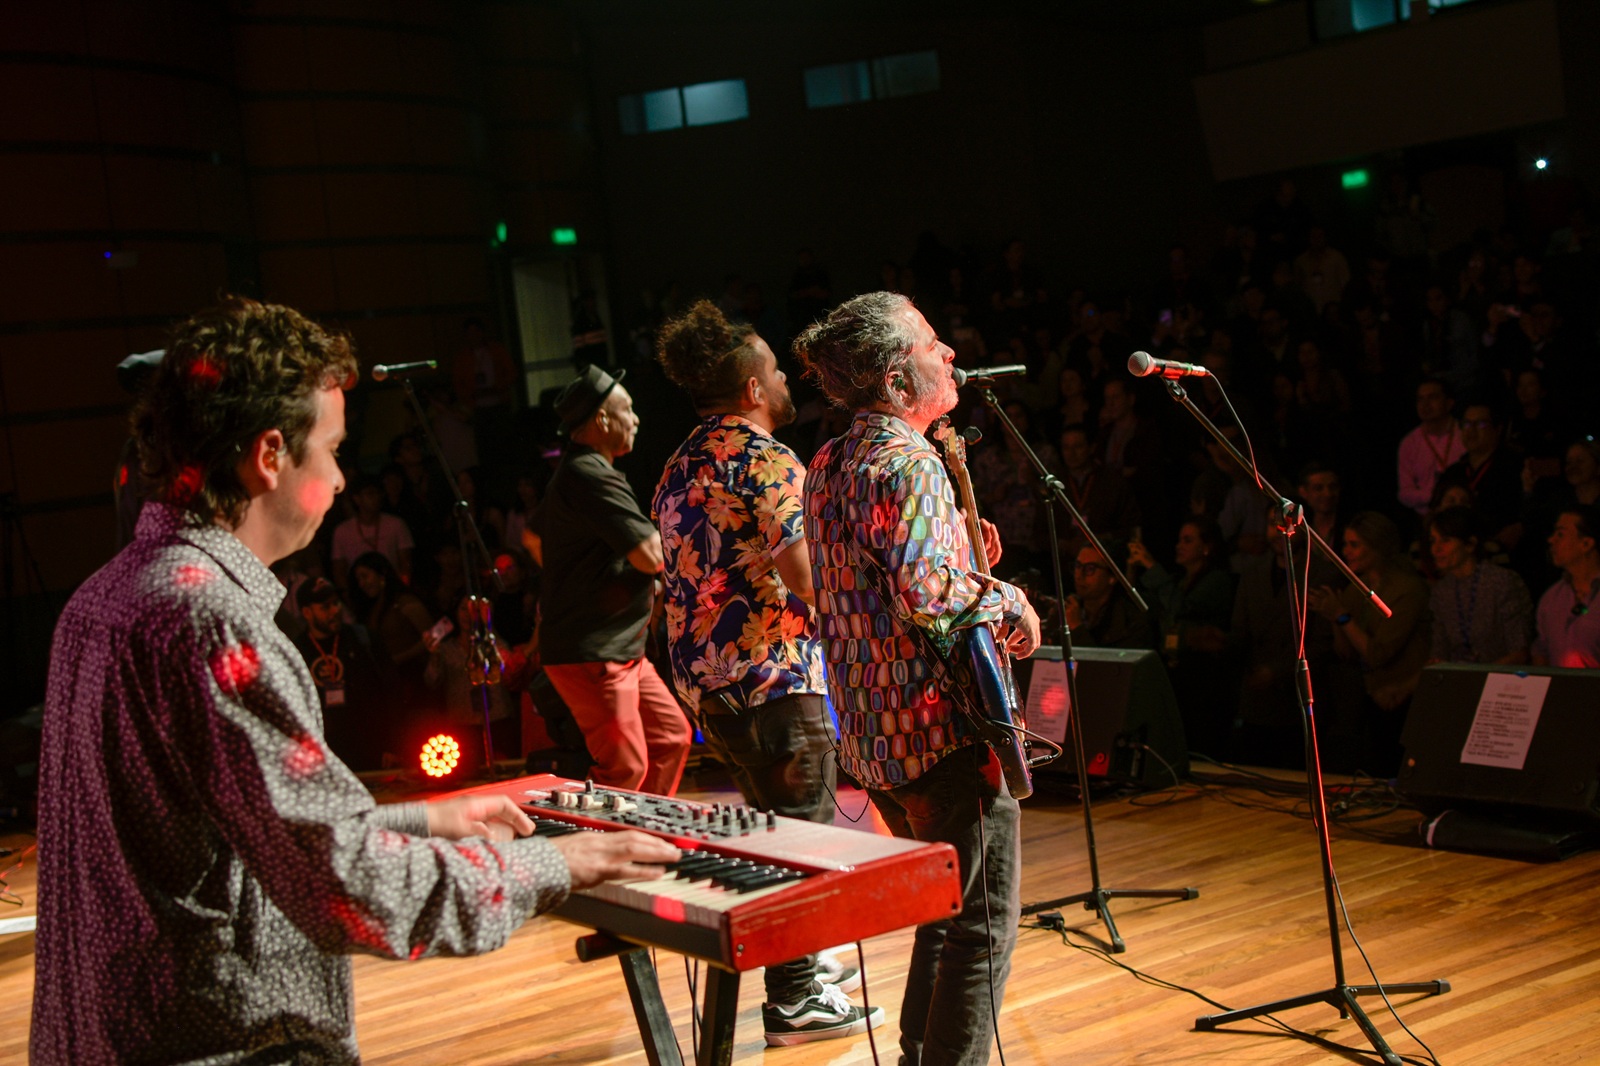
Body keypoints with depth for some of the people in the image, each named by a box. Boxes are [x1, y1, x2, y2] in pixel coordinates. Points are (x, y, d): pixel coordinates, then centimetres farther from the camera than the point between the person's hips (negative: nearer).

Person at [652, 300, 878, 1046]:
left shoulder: (680, 467, 14)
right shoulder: (768, 461, -14)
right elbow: (814, 586, -20)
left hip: (701, 674, 9)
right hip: (770, 674, -9)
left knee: (775, 821, 22)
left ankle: (805, 961, 33)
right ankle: (795, 1001, 7)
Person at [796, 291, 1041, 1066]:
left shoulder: (826, 466, 13)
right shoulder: (907, 463, -17)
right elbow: (926, 595, -29)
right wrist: (1005, 598, -12)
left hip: (873, 738, 10)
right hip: (941, 730, -10)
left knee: (945, 911, 23)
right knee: (981, 927, -1)